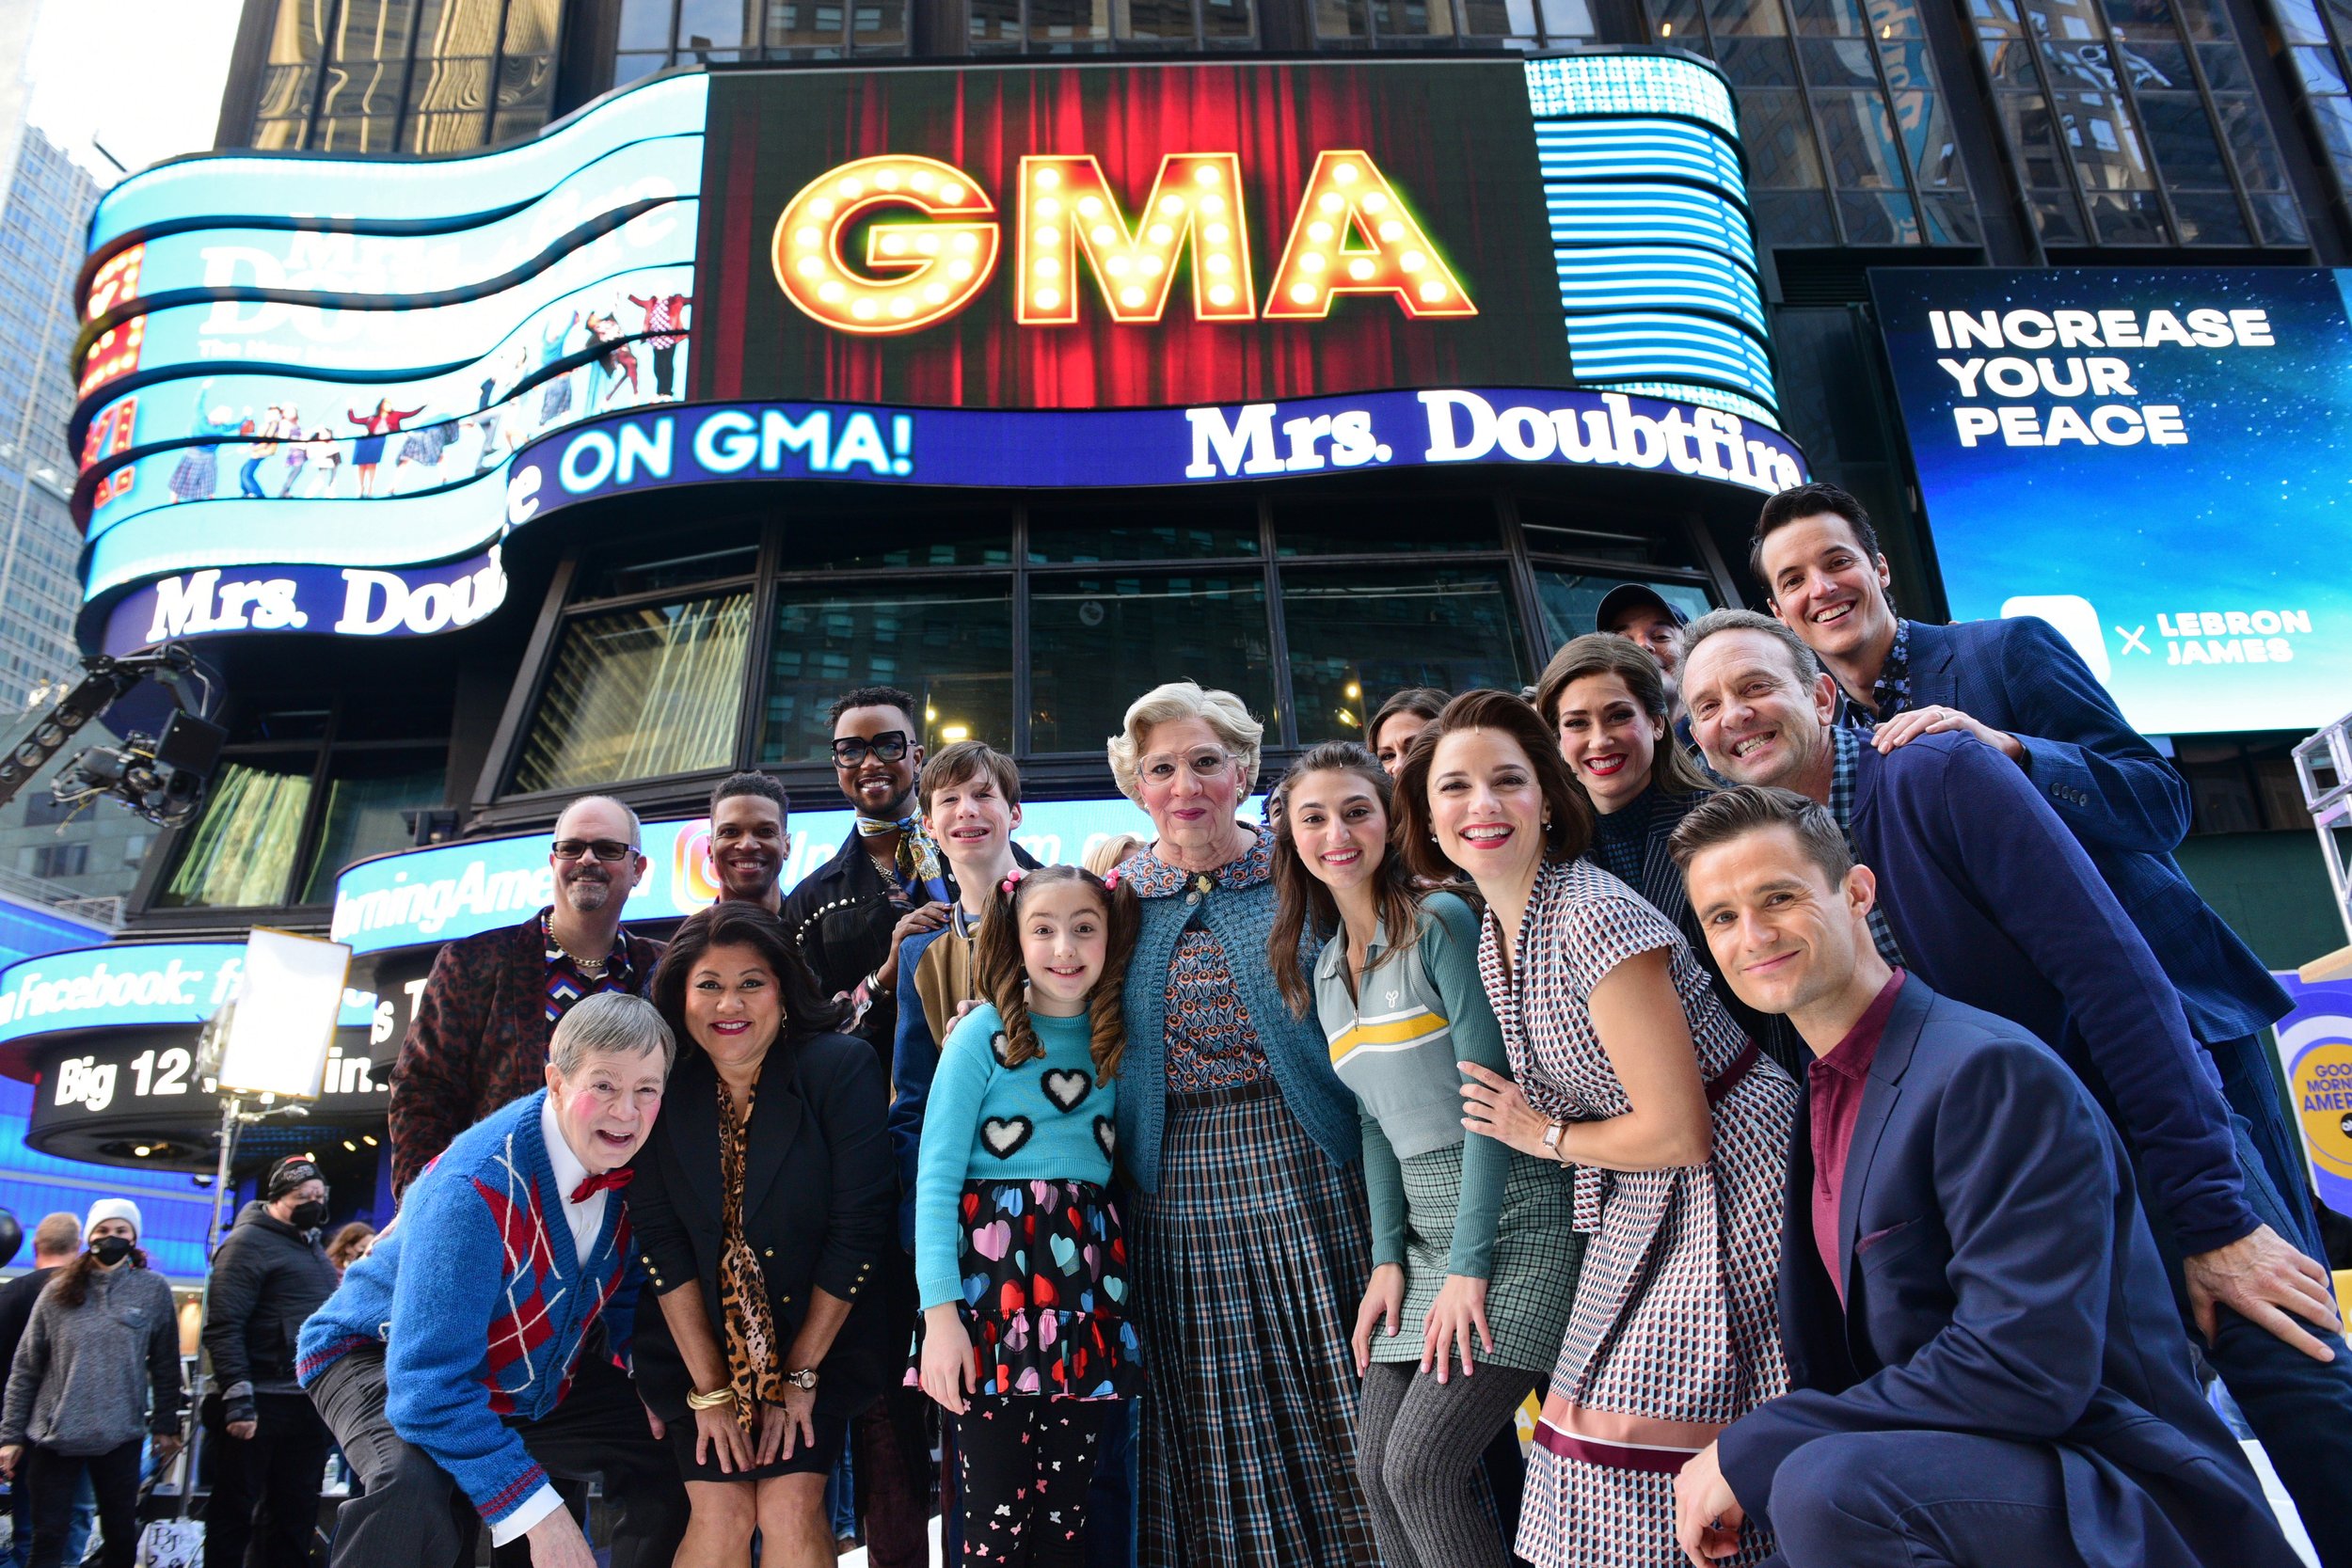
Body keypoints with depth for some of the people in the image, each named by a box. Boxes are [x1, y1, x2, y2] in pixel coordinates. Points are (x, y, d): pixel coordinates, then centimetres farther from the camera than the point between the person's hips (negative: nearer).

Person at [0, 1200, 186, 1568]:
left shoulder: (154, 1290, 0)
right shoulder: (58, 1292, 2)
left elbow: (165, 1366, 3)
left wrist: (165, 1426, 3)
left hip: (122, 1436, 0)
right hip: (54, 1435, 0)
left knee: (121, 1537, 8)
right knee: (48, 1538, 4)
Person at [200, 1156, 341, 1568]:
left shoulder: (314, 1248, 16)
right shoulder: (249, 1241, -9)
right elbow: (223, 1328, -16)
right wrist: (237, 1400, -22)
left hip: (310, 1405, 8)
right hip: (261, 1407, -8)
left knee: (296, 1517, 13)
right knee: (234, 1515, 3)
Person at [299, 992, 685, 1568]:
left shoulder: (633, 1165, -16)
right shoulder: (474, 1186, -36)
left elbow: (632, 1282, 6)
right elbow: (429, 1382, -36)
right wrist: (539, 1512, -36)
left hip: (531, 1375, 6)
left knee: (671, 1449, -1)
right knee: (414, 1484, -36)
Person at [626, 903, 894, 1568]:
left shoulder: (842, 1068, -15)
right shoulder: (661, 1086, -7)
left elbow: (858, 1230, -14)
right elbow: (660, 1239, -8)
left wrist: (801, 1373, -11)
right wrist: (709, 1387, -10)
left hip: (821, 1333, -1)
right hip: (696, 1344, 2)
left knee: (790, 1505, -12)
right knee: (721, 1511, -9)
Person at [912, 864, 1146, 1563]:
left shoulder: (1118, 1038, 9)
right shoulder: (984, 1034, -4)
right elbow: (936, 1175, -8)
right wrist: (939, 1311, -16)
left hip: (1088, 1277, 4)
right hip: (995, 1272, -4)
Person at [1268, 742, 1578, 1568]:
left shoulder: (1442, 922, -11)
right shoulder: (1323, 971, 11)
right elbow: (1376, 1121, 12)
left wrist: (1467, 1265, -15)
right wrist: (1389, 1257, 2)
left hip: (1512, 1216, -7)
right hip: (1423, 1221, 7)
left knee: (1421, 1461, -10)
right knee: (1377, 1465, 4)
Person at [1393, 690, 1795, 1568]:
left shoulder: (1595, 918, -23)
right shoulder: (1491, 938, 5)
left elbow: (1678, 1131, -23)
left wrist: (1547, 1137, -8)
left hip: (1730, 1180, -8)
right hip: (1639, 1207, 8)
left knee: (1635, 1435, -8)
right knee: (1580, 1431, 8)